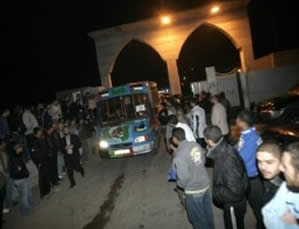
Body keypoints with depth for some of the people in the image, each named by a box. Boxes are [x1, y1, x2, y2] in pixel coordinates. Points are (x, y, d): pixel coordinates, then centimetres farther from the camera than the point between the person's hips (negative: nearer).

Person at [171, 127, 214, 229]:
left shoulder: (179, 156, -27)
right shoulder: (195, 144, -7)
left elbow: (184, 178, -24)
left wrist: (179, 184, -3)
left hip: (193, 191, -7)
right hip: (205, 184, 7)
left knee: (198, 217, 17)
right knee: (207, 213, 27)